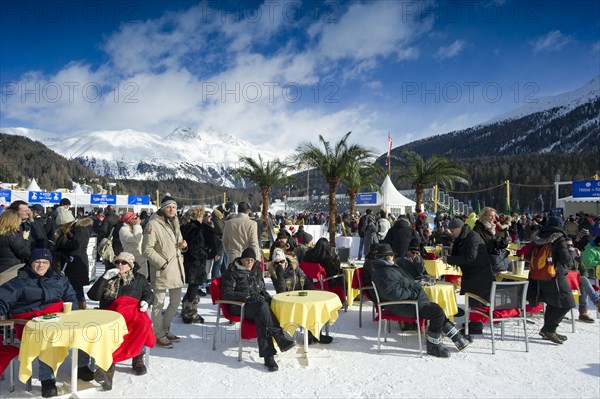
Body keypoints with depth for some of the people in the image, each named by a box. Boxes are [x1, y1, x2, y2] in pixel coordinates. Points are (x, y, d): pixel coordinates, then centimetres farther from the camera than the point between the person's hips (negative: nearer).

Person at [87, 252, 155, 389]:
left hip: (135, 311, 0)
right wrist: (105, 278, 1)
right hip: (112, 313, 0)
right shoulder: (109, 278, 22)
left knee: (144, 324, -38)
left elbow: (149, 294, 19)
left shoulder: (140, 279, 24)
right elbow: (93, 296, 11)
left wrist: (146, 301, -4)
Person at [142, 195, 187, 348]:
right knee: (159, 303, 2)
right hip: (161, 269, -8)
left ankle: (165, 329, 33)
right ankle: (159, 335, 15)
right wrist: (162, 263, -18)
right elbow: (147, 249, -15)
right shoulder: (153, 224, -12)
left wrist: (183, 245, 2)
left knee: (176, 301, 16)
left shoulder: (174, 223, 13)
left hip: (176, 267, 8)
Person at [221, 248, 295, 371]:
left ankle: (268, 356, -41)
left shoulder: (256, 270, 18)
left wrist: (264, 294, 4)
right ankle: (280, 338, -36)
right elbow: (226, 294, -8)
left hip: (257, 303, 5)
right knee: (262, 305, -37)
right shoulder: (232, 272, -1)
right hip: (240, 306, -4)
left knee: (260, 318, -33)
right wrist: (247, 296, -18)